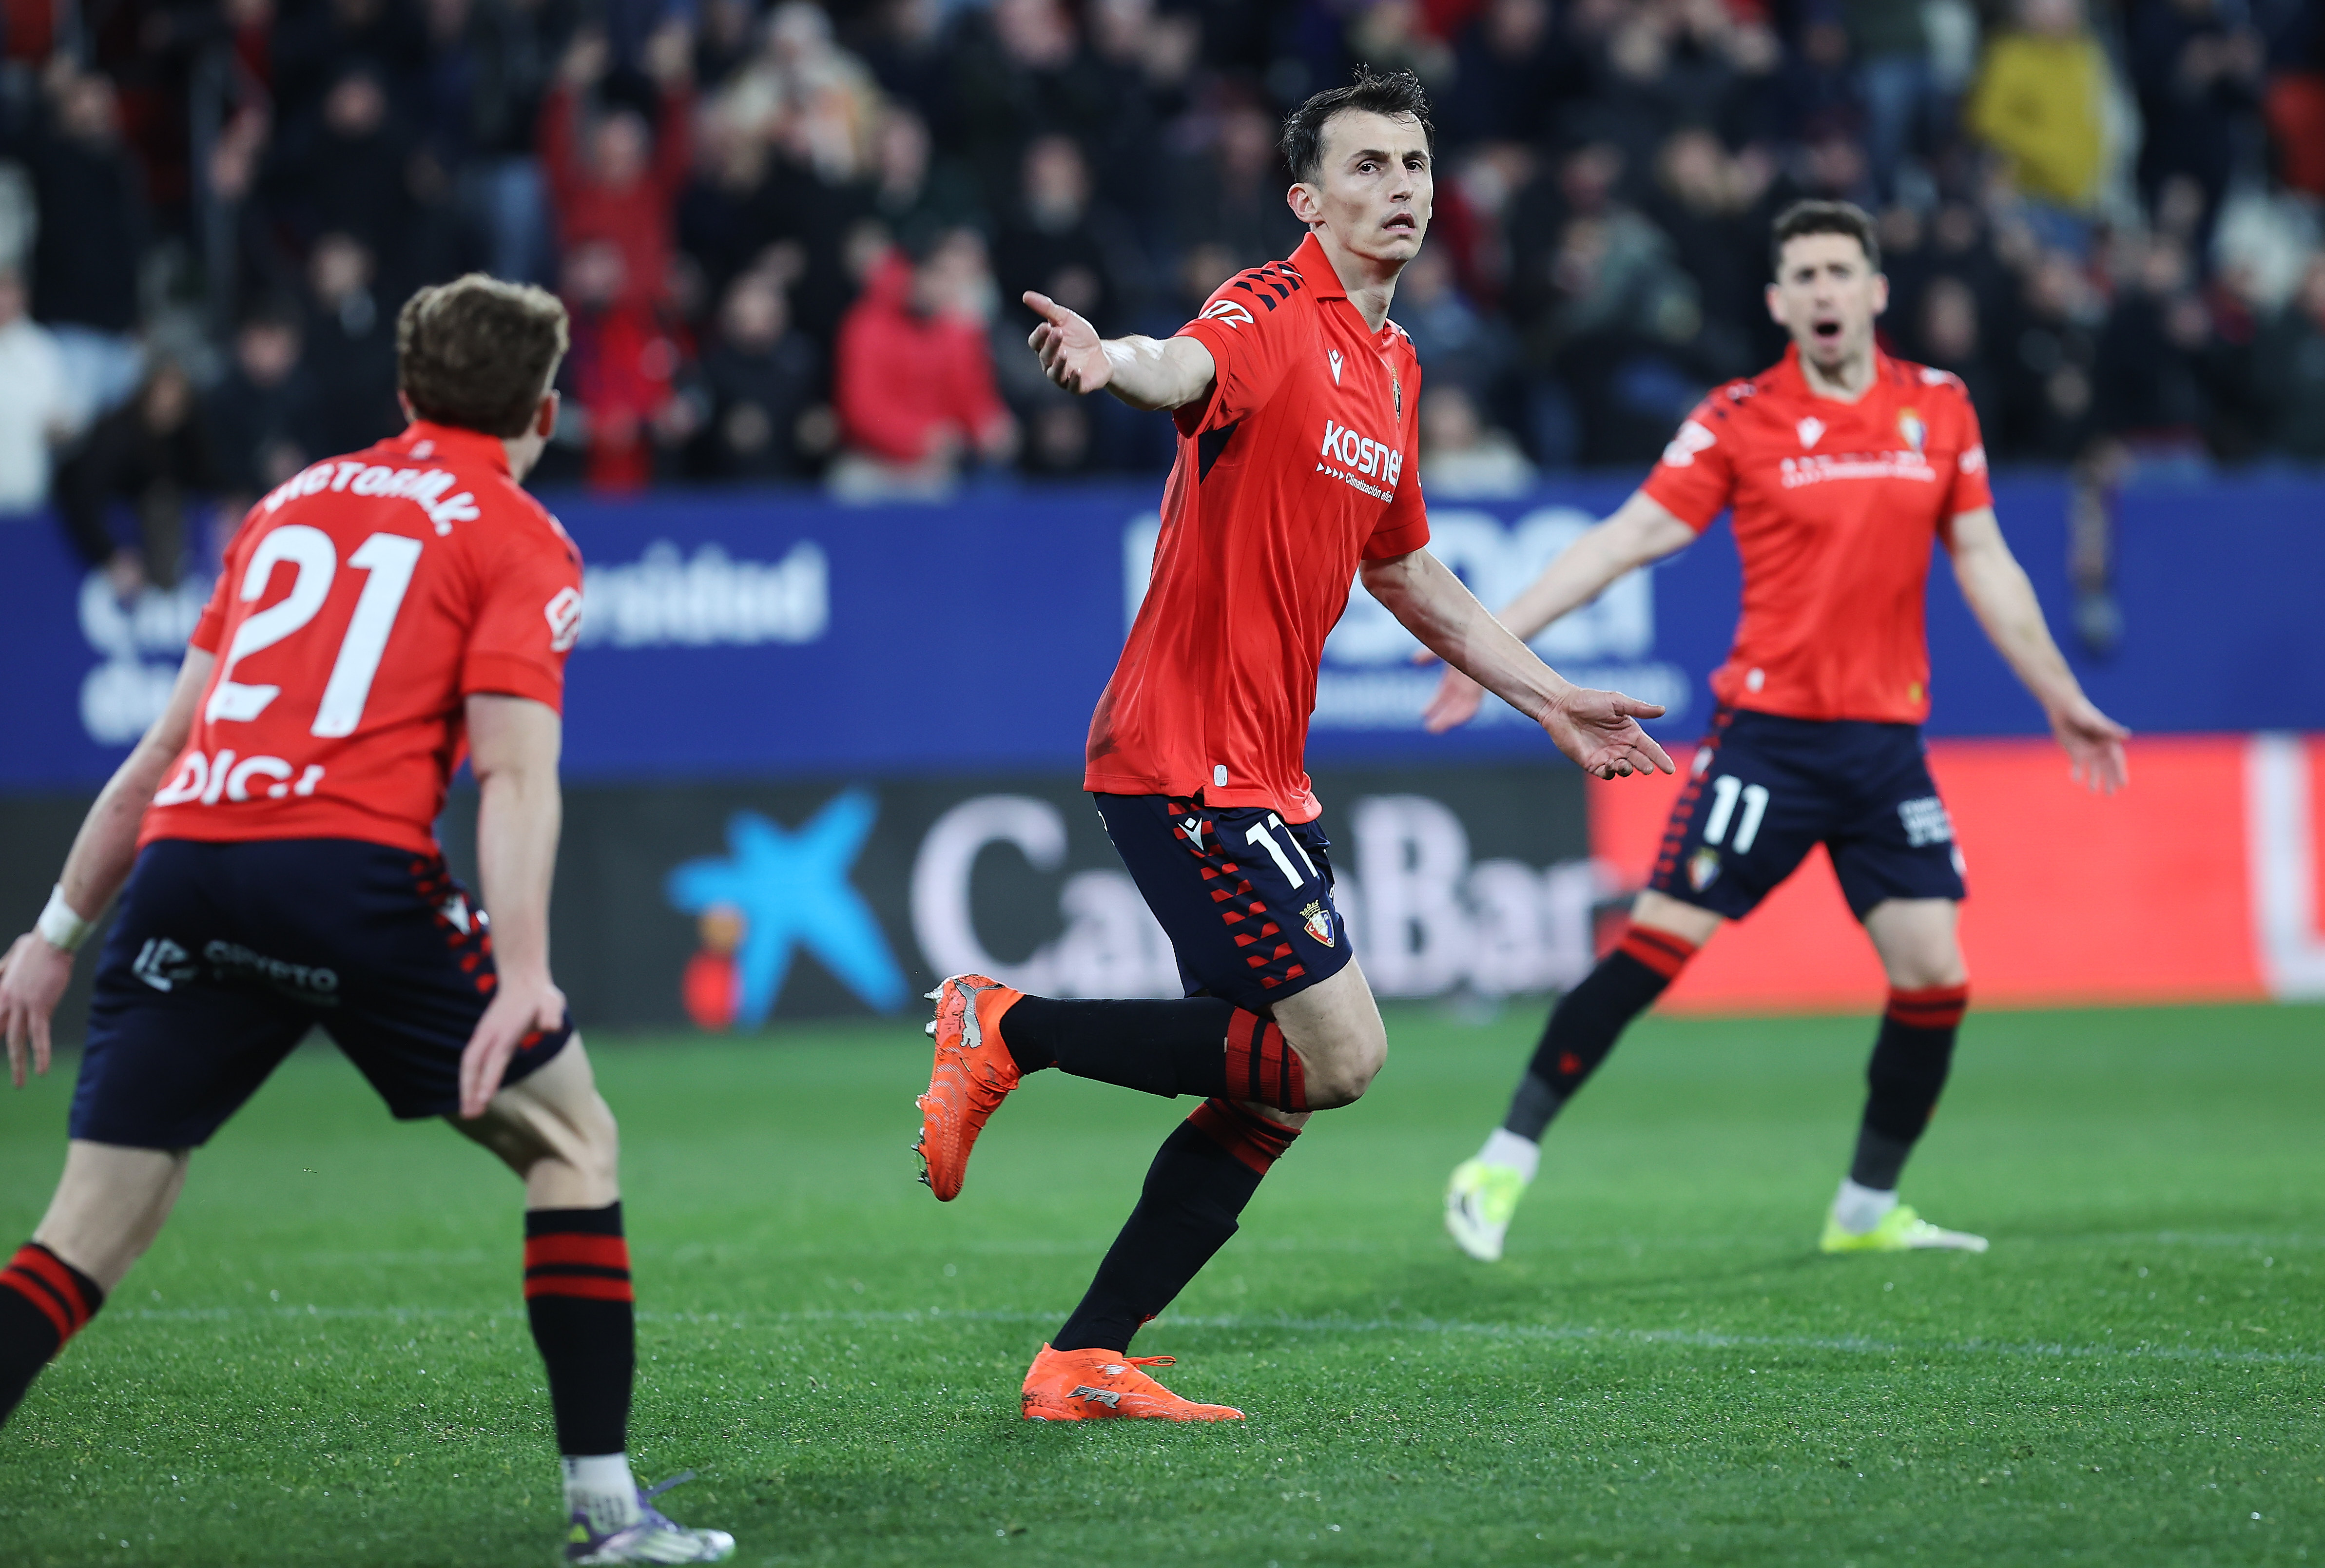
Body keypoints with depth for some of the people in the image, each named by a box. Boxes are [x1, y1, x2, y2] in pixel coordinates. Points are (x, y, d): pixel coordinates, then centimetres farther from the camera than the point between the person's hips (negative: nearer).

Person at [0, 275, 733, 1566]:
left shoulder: (294, 502, 26)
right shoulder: (520, 542, 10)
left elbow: (167, 747, 26)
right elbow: (514, 771, -5)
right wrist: (522, 974, -14)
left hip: (181, 865, 4)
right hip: (350, 866, -4)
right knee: (569, 1136, 14)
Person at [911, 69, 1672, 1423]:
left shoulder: (1394, 365, 16)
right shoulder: (1275, 317, -12)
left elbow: (1410, 577, 28)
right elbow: (1187, 369, -37)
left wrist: (1553, 702, 30)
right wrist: (1112, 360, -60)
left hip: (1262, 777, 9)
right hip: (1191, 763, -9)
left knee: (1282, 1089, 7)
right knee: (1337, 1054, -12)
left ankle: (1087, 1361, 12)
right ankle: (1009, 1030, -1)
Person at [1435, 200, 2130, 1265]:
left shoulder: (1939, 410, 7)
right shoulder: (1739, 420, -3)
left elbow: (1983, 564, 15)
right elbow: (1626, 539, -5)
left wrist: (2060, 698, 17)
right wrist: (1492, 638, -12)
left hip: (1887, 741, 4)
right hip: (1769, 729, -3)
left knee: (1935, 978, -2)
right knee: (1658, 941, -11)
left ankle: (1866, 1210, 16)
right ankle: (1505, 1163, -3)